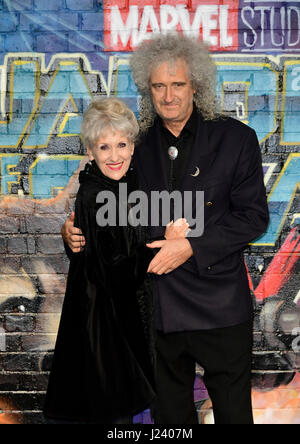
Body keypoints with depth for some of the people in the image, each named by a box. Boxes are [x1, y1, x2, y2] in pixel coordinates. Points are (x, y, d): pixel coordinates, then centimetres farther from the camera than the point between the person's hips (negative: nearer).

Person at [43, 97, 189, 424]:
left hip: (128, 308, 8)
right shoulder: (93, 198, -22)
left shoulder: (128, 182, 2)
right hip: (105, 314, -8)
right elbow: (116, 271, -25)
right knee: (112, 409, 7)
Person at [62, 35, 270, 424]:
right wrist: (75, 230, -9)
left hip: (219, 308, -2)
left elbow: (254, 216, -7)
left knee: (233, 412, 12)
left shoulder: (235, 138, -4)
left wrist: (192, 247, -18)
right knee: (170, 414, 19)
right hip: (157, 306, 3)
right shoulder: (136, 142, 3)